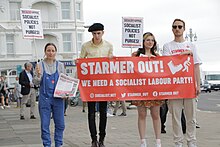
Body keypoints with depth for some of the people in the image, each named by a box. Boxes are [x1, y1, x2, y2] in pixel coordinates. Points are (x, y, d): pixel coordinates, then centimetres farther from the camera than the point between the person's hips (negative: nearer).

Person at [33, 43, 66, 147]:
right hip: (45, 98, -1)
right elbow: (36, 82, 4)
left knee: (60, 124, 3)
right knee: (45, 125, 1)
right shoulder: (40, 65, 3)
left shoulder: (60, 65, 7)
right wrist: (38, 75, -17)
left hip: (58, 98, 1)